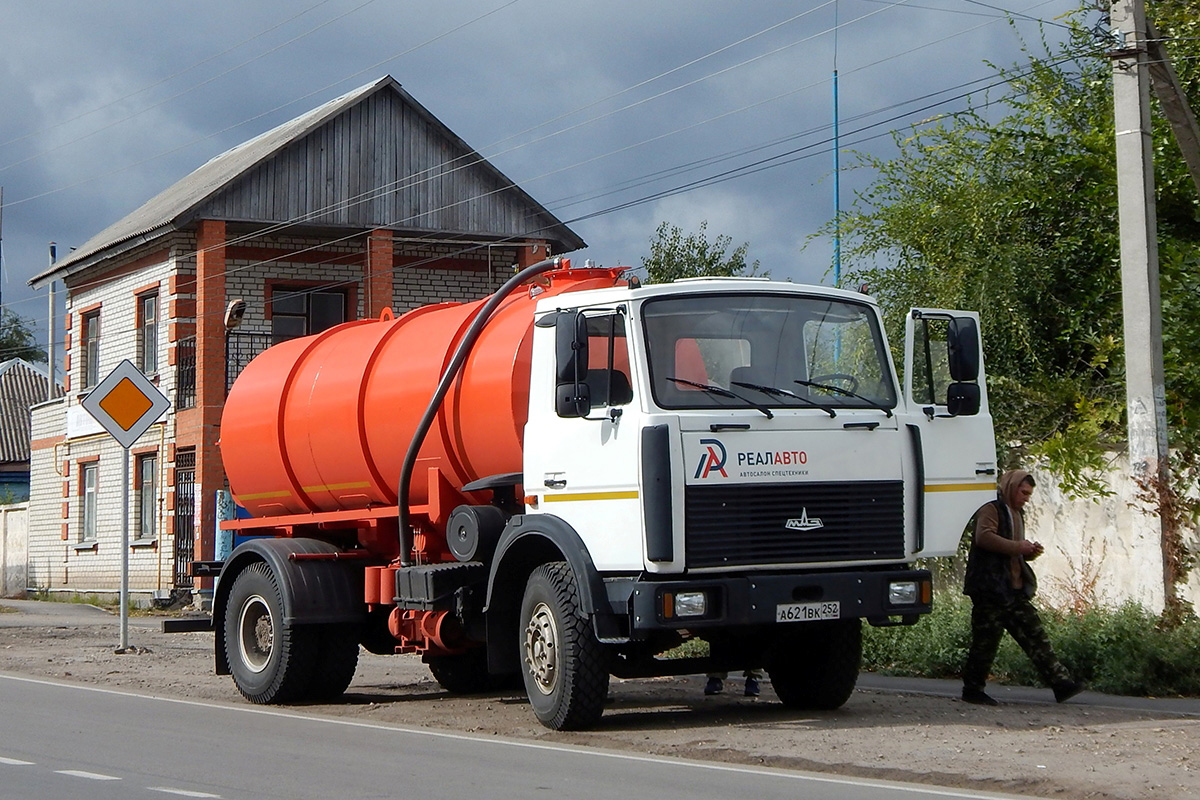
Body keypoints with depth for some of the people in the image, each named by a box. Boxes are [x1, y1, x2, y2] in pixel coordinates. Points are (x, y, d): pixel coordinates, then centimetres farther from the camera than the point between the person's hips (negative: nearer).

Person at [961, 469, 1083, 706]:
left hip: (1015, 589, 9)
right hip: (991, 588, -9)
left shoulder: (1017, 514, 24)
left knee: (1035, 636, 2)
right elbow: (984, 537, -25)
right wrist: (1018, 547, -21)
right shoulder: (991, 510, -7)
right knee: (986, 640, -3)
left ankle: (1061, 683, -2)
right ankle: (972, 690, 8)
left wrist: (1029, 552, 11)